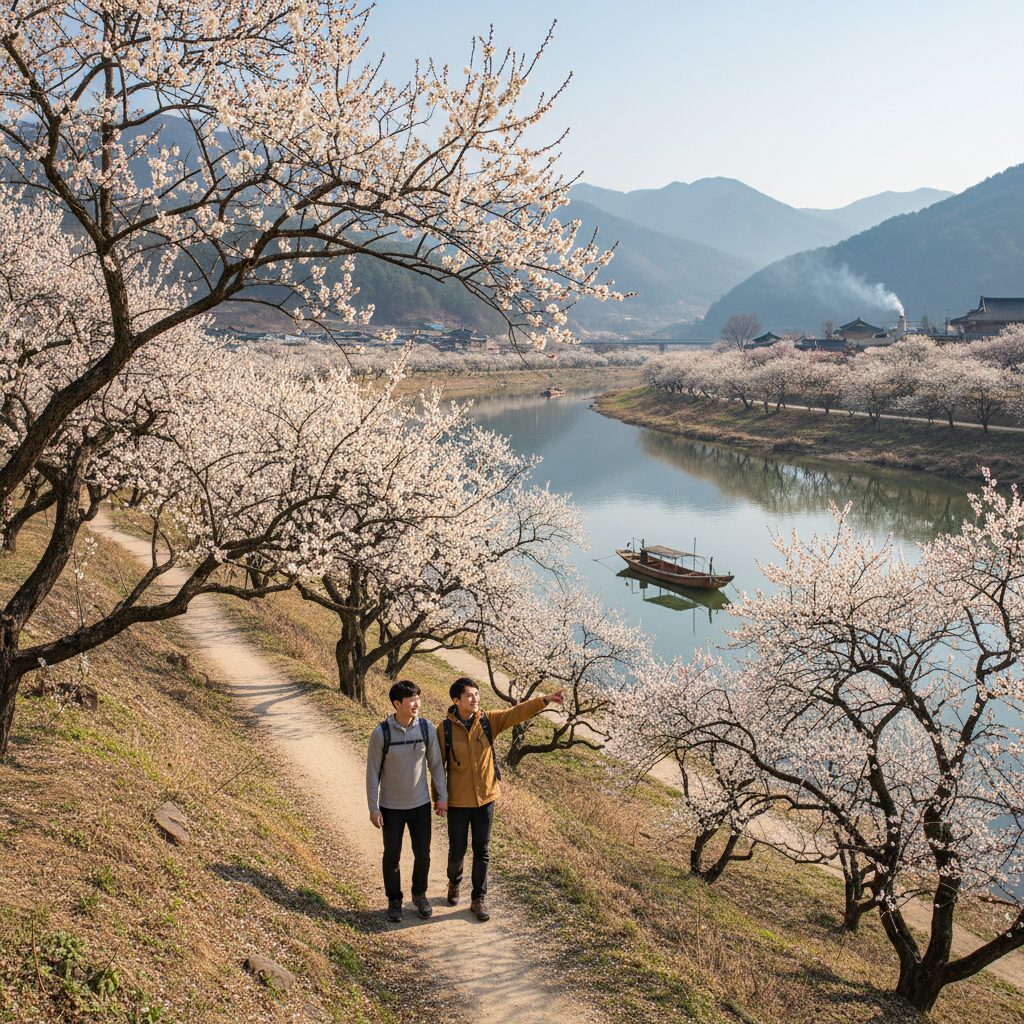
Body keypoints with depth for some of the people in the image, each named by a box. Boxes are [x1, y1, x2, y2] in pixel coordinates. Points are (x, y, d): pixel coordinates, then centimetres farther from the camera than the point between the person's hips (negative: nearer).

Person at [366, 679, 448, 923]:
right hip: (391, 807, -2)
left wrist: (442, 796, 2)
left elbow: (436, 763, 0)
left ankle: (419, 895, 37)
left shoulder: (427, 728, -11)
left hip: (421, 805, 2)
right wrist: (373, 808, -8)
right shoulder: (381, 733, -18)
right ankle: (394, 900, 33)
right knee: (392, 856, 12)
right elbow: (373, 772, -9)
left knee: (422, 854, 13)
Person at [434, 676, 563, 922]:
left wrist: (545, 700, -29)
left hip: (486, 798, 2)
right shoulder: (445, 728, -13)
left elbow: (517, 713, -17)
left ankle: (478, 899, 25)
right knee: (457, 850, 13)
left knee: (482, 851, 10)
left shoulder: (488, 720, -6)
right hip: (458, 801, -2)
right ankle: (454, 883, 43)